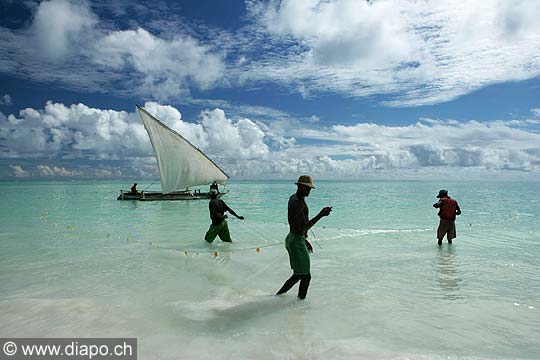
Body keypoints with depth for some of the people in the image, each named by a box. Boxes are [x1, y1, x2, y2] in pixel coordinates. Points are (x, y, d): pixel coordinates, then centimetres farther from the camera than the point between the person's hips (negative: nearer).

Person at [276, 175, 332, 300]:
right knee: (306, 276, 1)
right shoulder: (298, 202, -21)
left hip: (292, 238, 10)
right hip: (297, 241, -10)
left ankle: (279, 295, 28)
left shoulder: (294, 198, 12)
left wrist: (304, 240, 24)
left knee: (299, 274, 19)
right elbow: (302, 228, -26)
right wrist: (320, 215, -29)